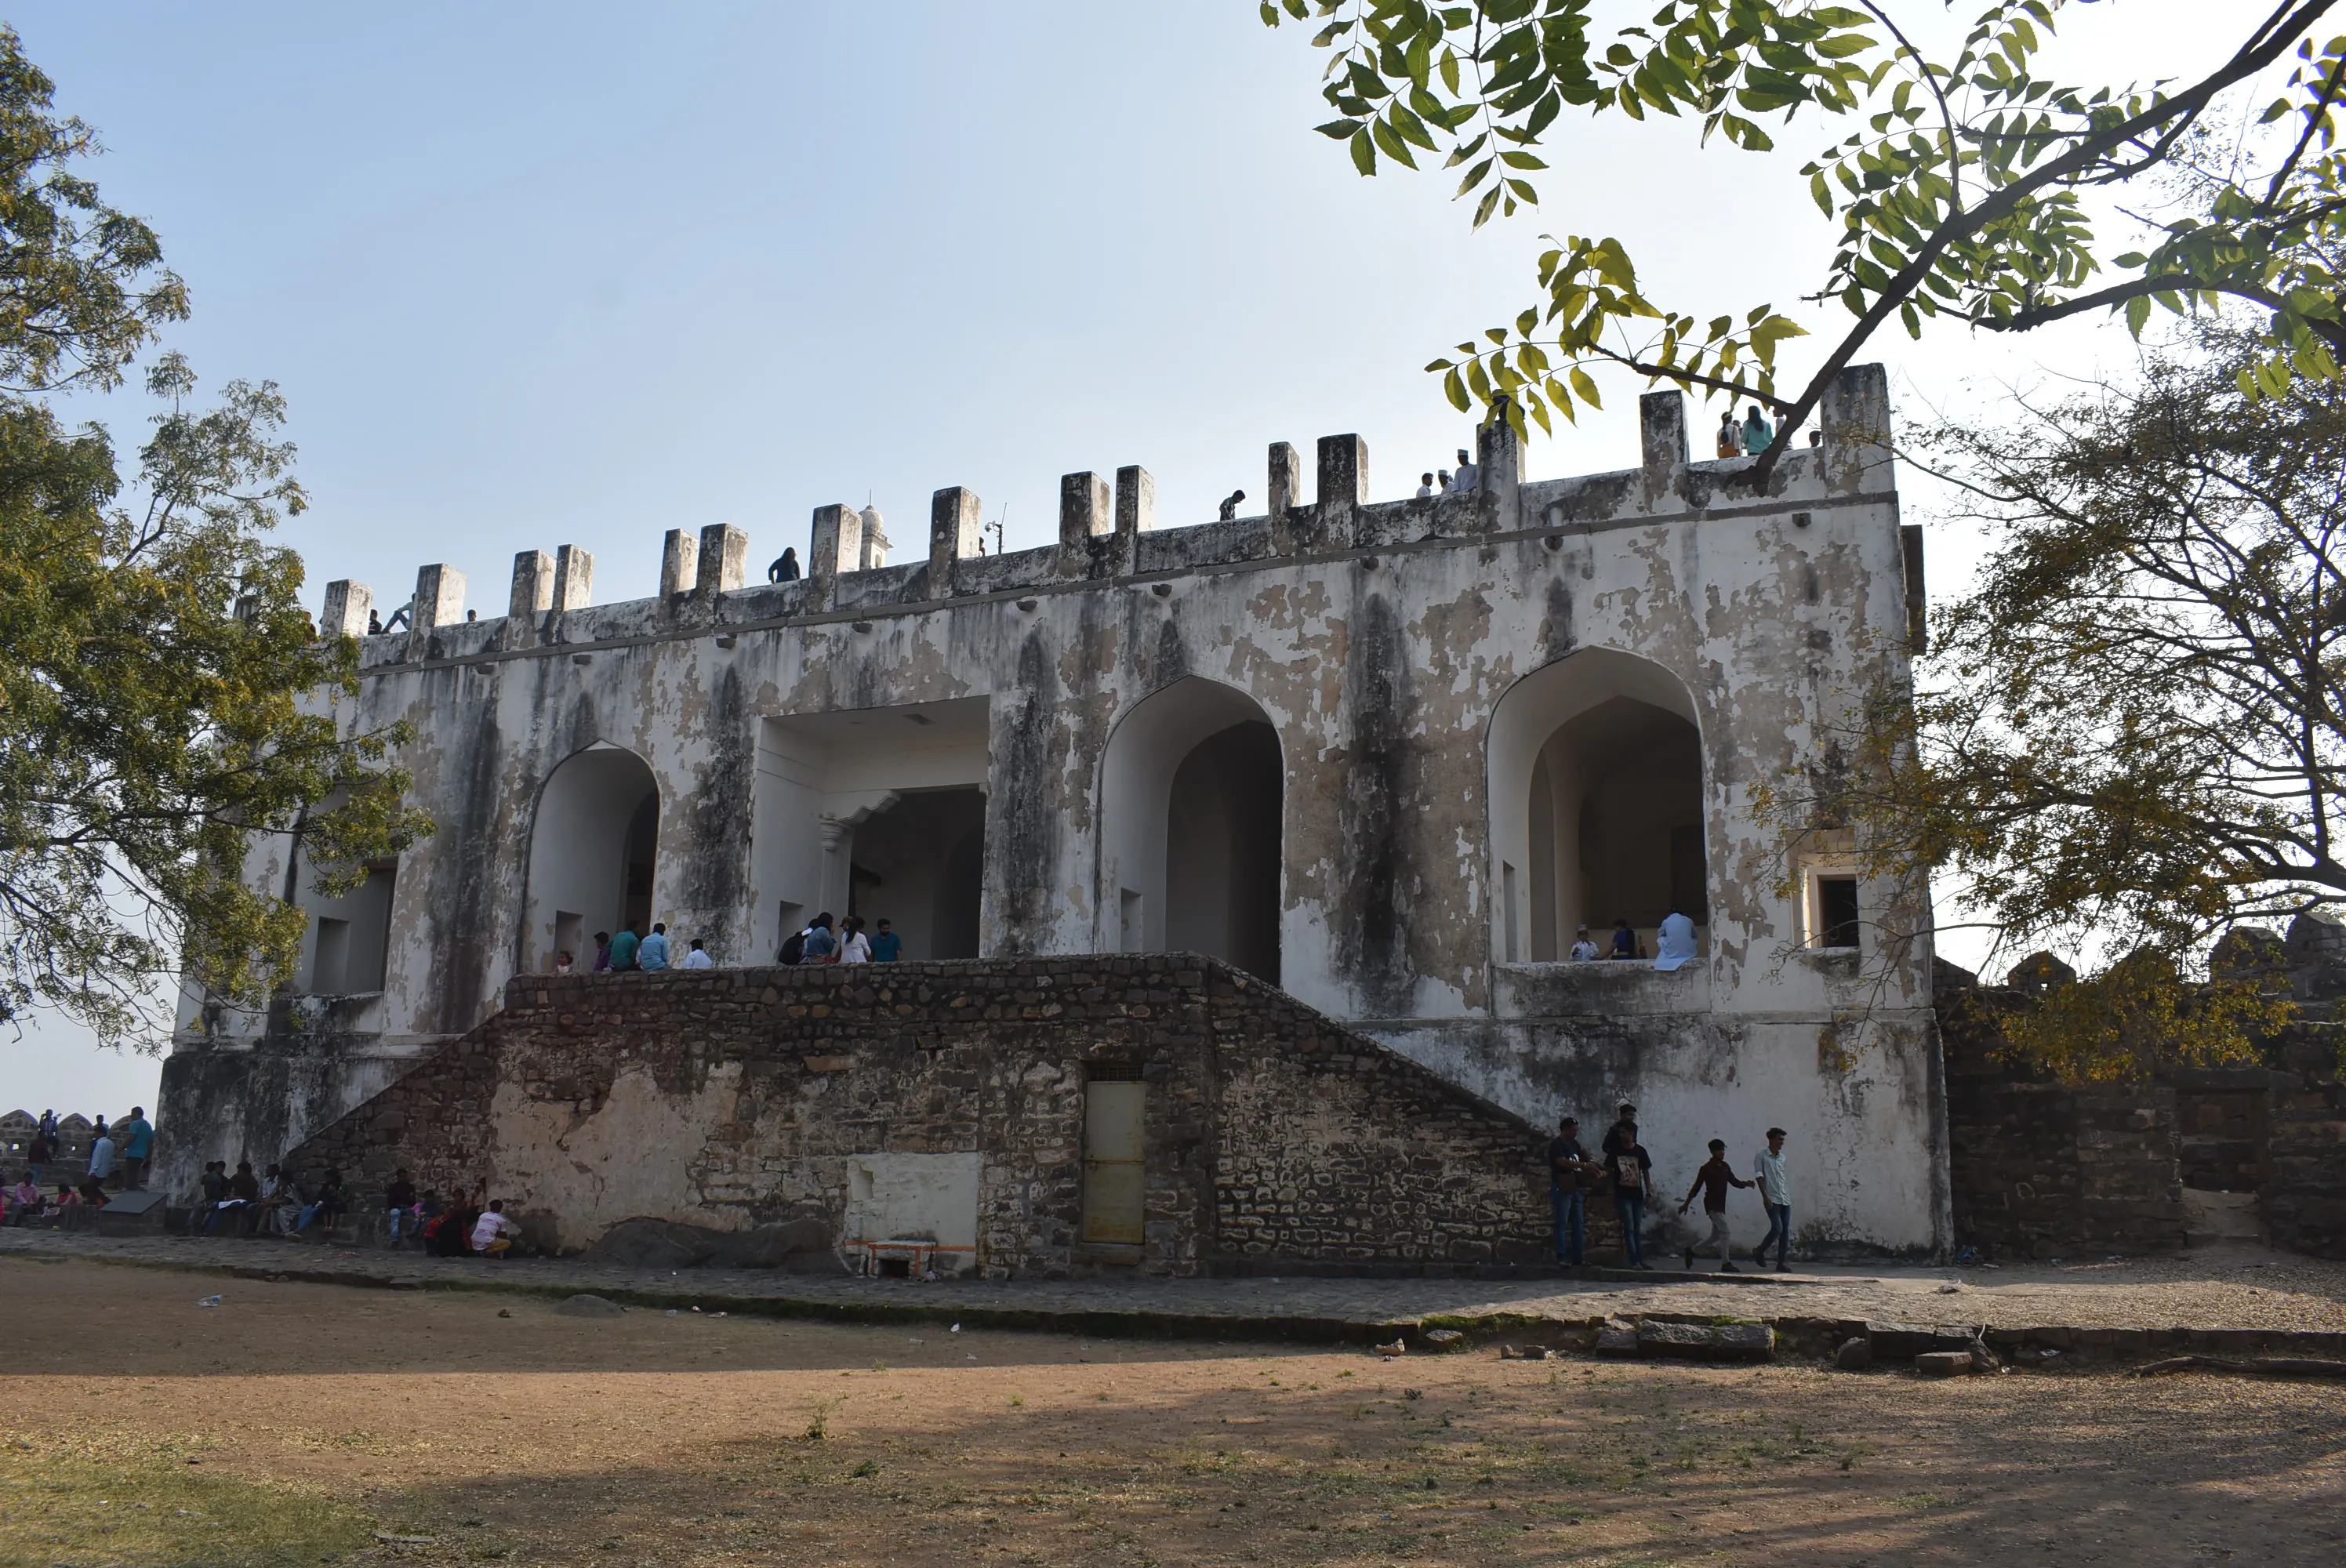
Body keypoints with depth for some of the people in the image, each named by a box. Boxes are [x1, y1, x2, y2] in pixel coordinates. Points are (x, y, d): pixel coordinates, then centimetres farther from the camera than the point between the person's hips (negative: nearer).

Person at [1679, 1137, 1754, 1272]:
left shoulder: (1725, 1167, 10)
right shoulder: (1707, 1168, -9)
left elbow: (1734, 1181, 14)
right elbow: (1696, 1187, -7)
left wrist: (1745, 1183, -8)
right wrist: (1686, 1204, -4)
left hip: (1721, 1205, 8)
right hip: (1712, 1205, -8)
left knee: (1716, 1236, 13)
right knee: (1725, 1232, -16)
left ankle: (1691, 1249, 30)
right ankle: (1726, 1264, -13)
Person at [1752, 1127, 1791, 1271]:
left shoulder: (1782, 1157, 15)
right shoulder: (1762, 1156, -4)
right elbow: (1759, 1176, -9)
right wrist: (1765, 1196, -17)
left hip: (1785, 1199, 6)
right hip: (1772, 1199, -6)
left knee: (1786, 1229, 1)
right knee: (1777, 1228, -15)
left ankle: (1781, 1262, 6)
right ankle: (1759, 1251, 7)